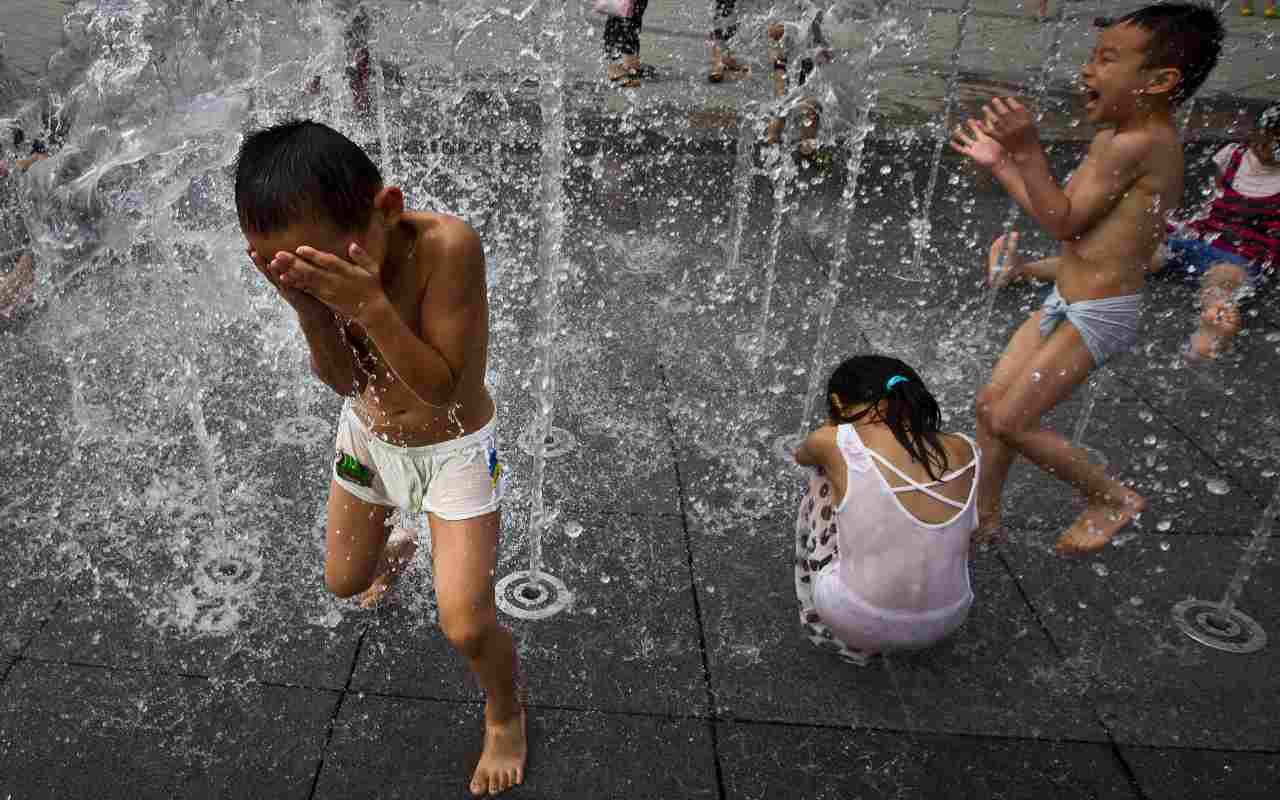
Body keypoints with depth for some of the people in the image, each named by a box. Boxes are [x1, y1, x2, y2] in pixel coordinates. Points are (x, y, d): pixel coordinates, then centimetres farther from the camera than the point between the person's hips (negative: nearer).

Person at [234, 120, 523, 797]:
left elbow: (440, 388, -33)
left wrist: (370, 305, -45)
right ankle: (396, 552, 60)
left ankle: (505, 714, 23)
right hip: (367, 432, 5)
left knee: (466, 625, -10)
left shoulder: (447, 245, -35)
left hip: (452, 445, -5)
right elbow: (343, 380, -17)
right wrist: (307, 305, -35)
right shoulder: (323, 258, -20)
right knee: (343, 583, 23)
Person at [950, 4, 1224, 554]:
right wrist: (1000, 165, 13)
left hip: (1098, 316, -9)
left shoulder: (1139, 144, -21)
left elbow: (1060, 222, -20)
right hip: (1065, 305, 9)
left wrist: (1028, 151, -27)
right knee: (989, 403, 10)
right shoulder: (1109, 139, 7)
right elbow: (1060, 213, 14)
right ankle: (984, 516, 25)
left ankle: (1114, 500, 14)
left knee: (1010, 421, -6)